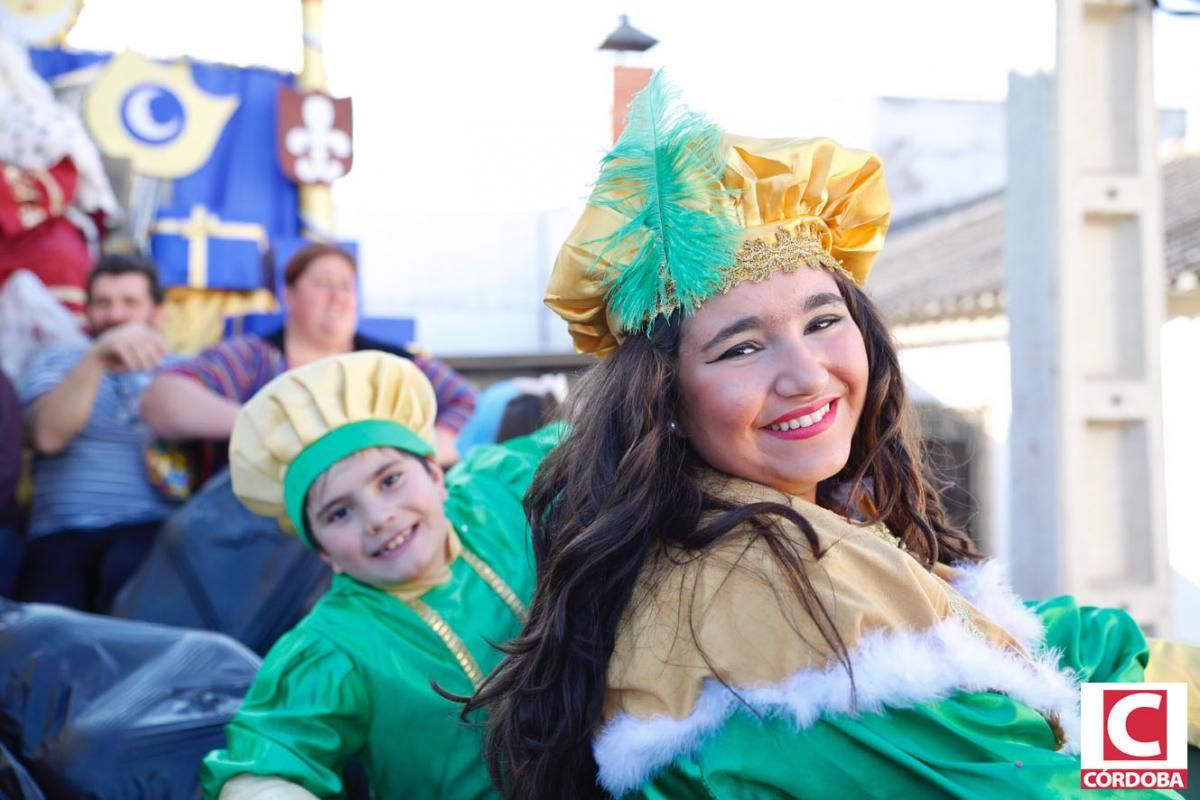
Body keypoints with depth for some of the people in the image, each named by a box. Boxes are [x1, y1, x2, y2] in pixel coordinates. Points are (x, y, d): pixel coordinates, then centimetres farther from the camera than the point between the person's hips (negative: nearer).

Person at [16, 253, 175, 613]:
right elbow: (48, 435, -1)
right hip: (61, 533, 0)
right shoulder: (56, 361, 20)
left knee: (127, 572, -35)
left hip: (150, 527, 0)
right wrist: (97, 359, -14)